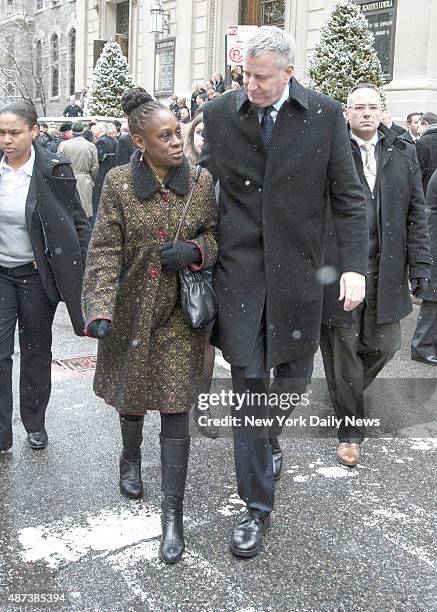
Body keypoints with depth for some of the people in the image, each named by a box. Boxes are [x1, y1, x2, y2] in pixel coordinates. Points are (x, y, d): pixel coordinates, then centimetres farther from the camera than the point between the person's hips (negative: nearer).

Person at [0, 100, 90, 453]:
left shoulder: (54, 171, -11)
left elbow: (79, 225, -6)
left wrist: (79, 273, -10)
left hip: (37, 274, -2)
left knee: (36, 350, 12)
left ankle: (35, 424, 30)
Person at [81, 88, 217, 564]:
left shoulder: (201, 182, -4)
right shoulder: (119, 183, -7)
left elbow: (216, 234, 7)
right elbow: (104, 251, -9)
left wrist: (194, 249, -16)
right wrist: (99, 310, -21)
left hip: (181, 310, -1)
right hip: (132, 306, 1)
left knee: (175, 405, -4)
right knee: (131, 393, 19)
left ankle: (173, 513, 6)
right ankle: (130, 458, 52)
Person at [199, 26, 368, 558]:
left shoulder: (325, 115, -1)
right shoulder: (218, 114, 1)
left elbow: (348, 196, 1)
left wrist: (354, 266, -7)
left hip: (297, 269, 1)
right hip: (239, 269, 0)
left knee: (293, 377, 12)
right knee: (248, 386, 1)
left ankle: (268, 437, 48)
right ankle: (256, 506, 15)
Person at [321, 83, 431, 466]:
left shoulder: (404, 154, 10)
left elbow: (416, 213, 10)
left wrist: (420, 264, 5)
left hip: (385, 271, 3)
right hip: (336, 269, -3)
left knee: (384, 345, 7)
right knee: (342, 348, 5)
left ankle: (347, 393, 39)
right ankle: (349, 430, 21)